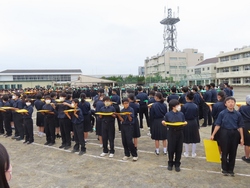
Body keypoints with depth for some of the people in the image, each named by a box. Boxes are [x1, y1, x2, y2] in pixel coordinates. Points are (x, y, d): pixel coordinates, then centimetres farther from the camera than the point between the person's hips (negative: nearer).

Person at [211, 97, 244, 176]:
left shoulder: (238, 114, -1)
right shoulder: (222, 113, -6)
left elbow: (240, 127, 4)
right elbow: (218, 125, -4)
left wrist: (242, 138, 4)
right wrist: (213, 134, -8)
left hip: (235, 134, 2)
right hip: (225, 133, -2)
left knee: (233, 153, 10)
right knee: (225, 152, 7)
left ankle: (231, 169, 26)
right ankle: (224, 169, 22)